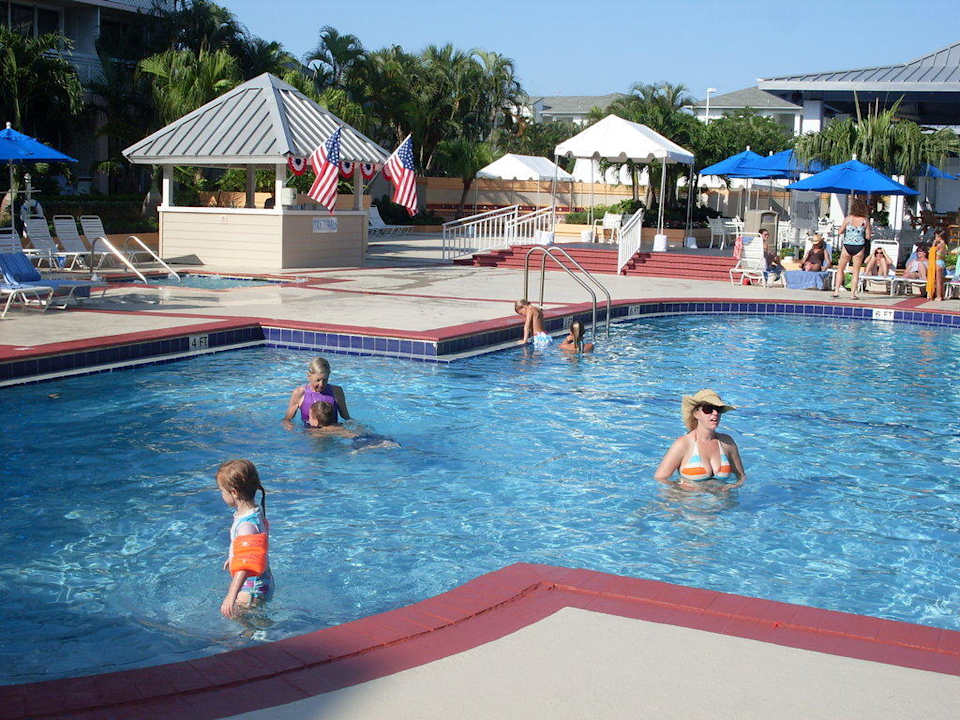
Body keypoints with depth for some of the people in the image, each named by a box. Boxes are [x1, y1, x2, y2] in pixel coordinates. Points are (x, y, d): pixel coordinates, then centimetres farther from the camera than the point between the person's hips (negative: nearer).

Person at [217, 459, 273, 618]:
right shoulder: (255, 511, 3)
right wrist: (232, 558, 42)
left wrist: (231, 597, -46)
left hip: (252, 587, -10)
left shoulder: (247, 524, -30)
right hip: (253, 584, 10)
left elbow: (246, 565, -40)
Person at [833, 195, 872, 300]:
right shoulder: (865, 220, -6)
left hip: (847, 245, 0)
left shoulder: (848, 219, -8)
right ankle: (853, 293, 6)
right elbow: (868, 236, -3)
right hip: (859, 247, 1)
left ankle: (836, 291, 7)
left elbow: (839, 232, -5)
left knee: (840, 269, 14)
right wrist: (870, 232, 17)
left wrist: (840, 233, 16)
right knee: (856, 271, 9)